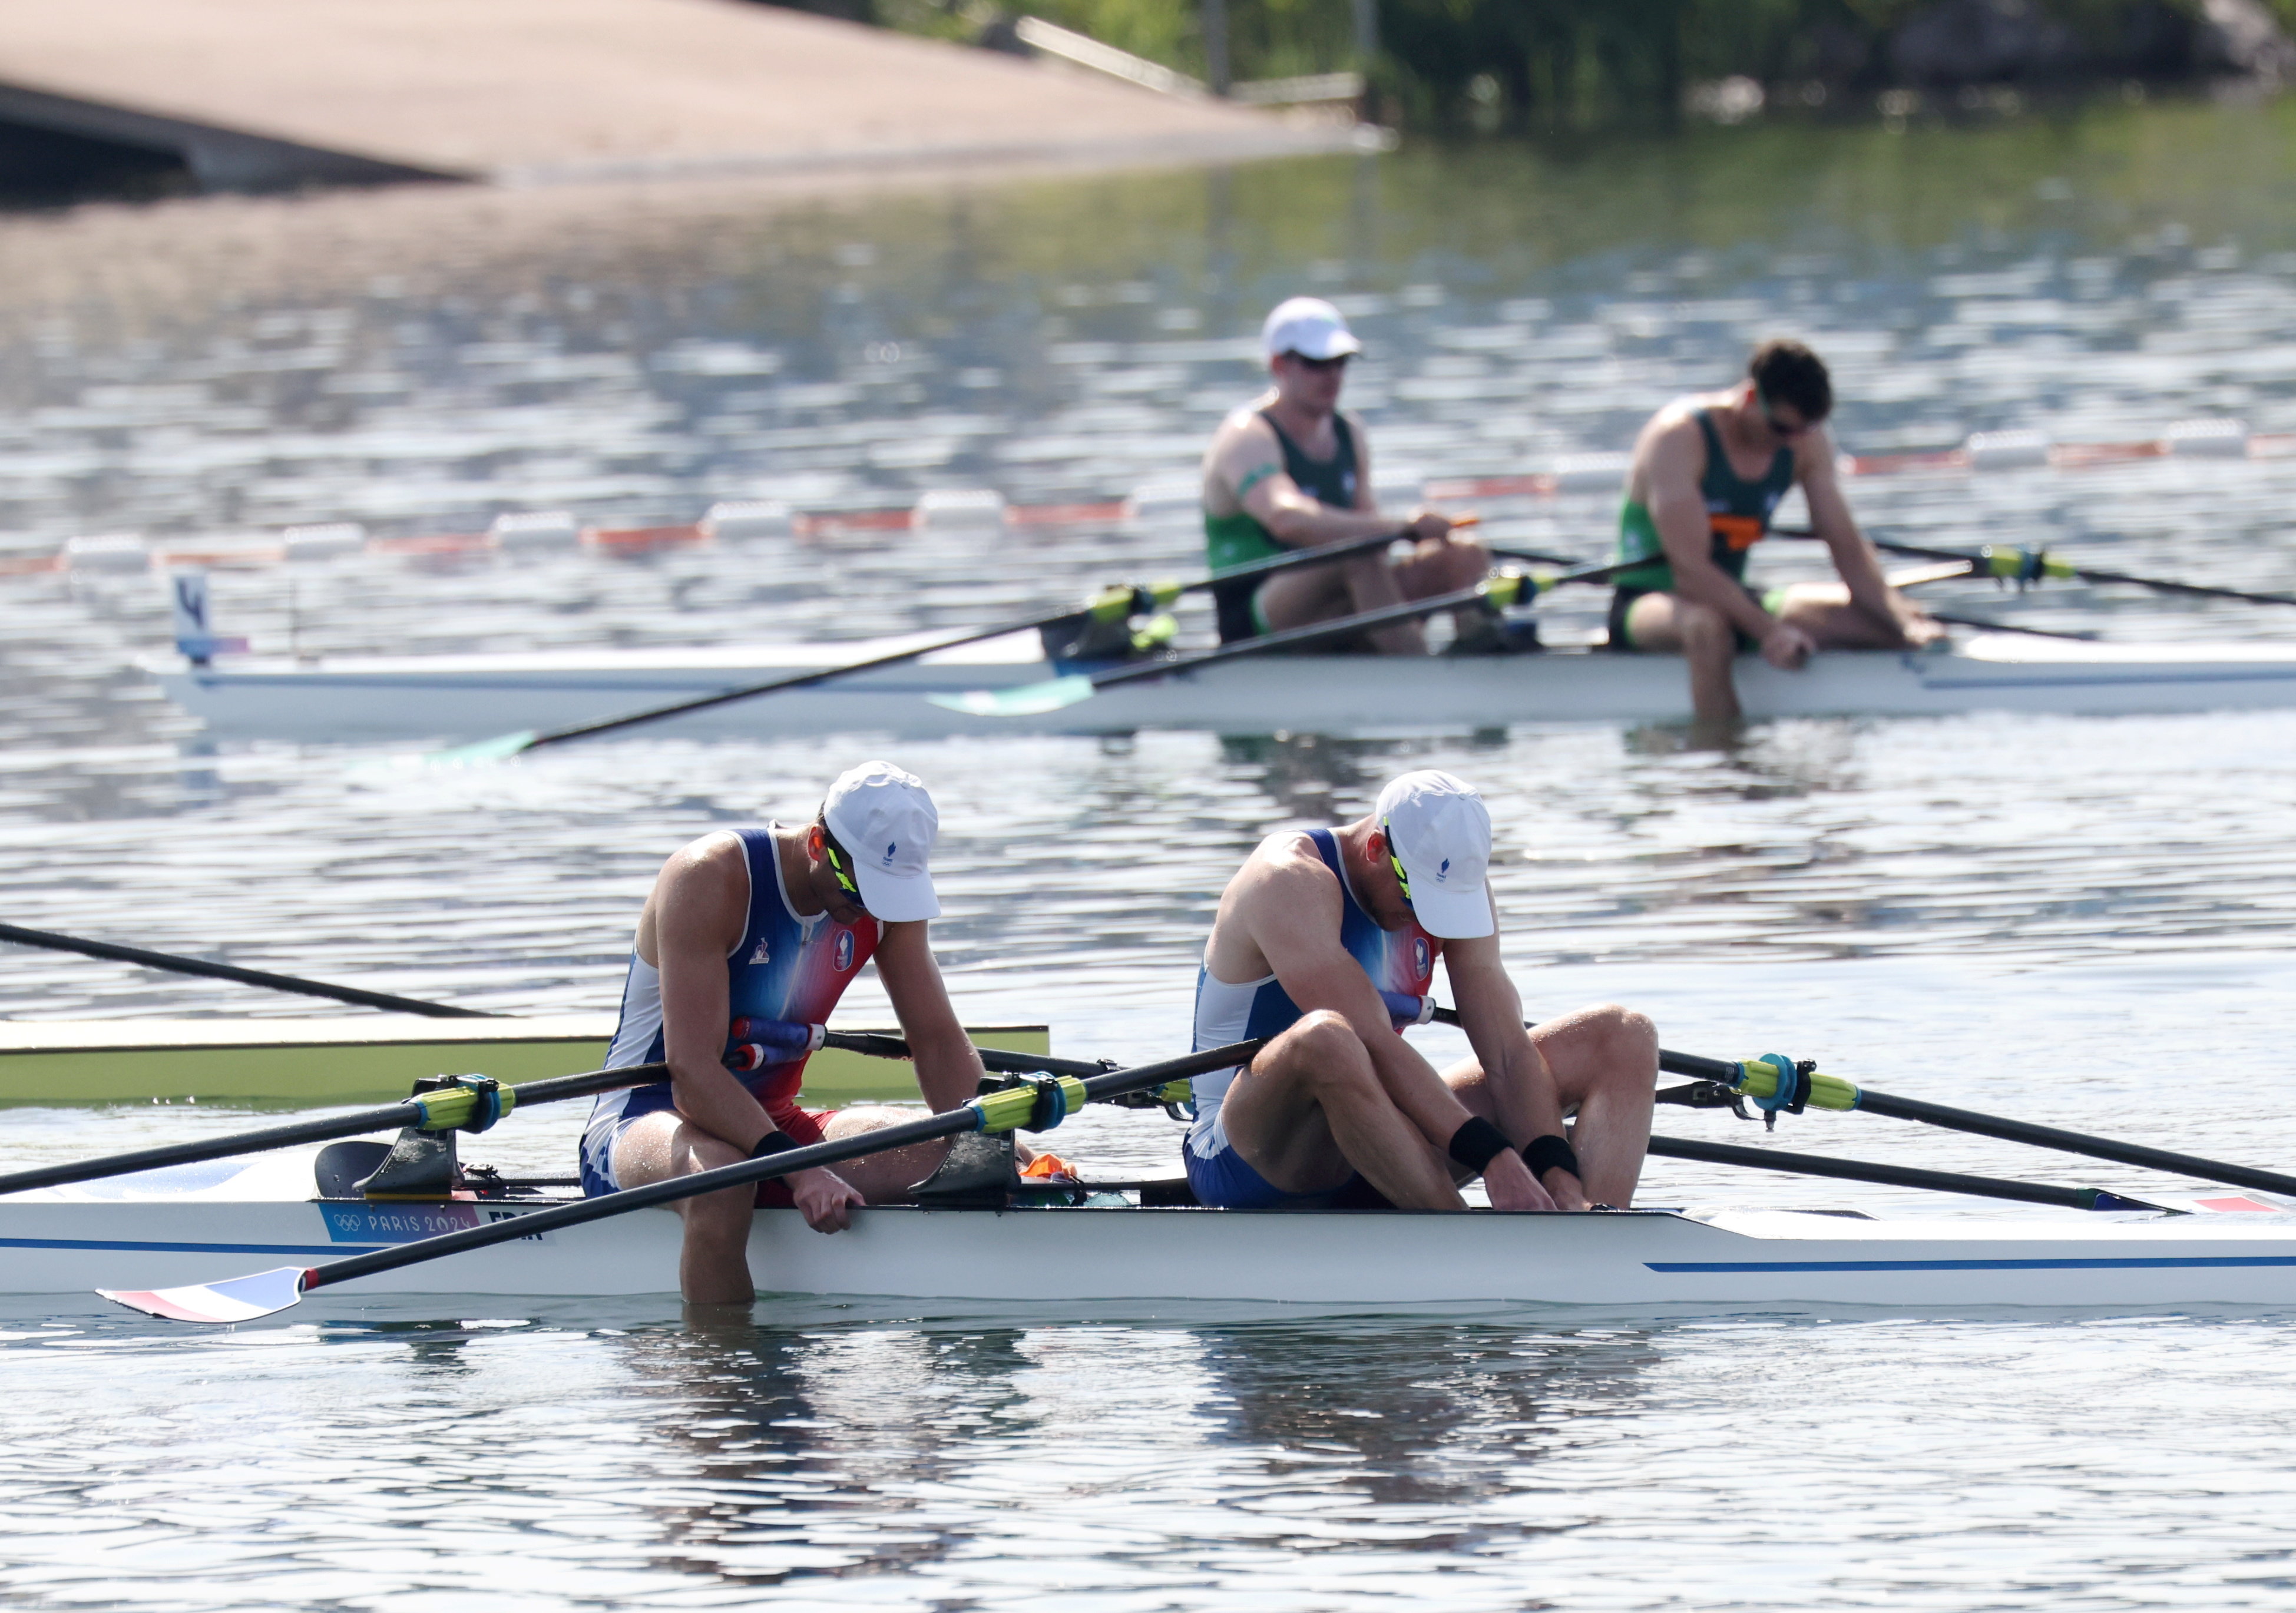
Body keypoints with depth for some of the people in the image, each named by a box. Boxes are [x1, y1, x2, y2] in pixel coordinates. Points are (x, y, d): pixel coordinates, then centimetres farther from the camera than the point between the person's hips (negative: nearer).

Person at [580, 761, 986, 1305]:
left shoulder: (884, 896, -1)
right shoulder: (710, 879, -22)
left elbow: (938, 1040, 2)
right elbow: (692, 1074, -29)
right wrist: (797, 1170, -40)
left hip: (775, 1125, 6)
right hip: (643, 1127, -6)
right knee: (718, 1176, -42)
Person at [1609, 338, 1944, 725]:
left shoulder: (1806, 443, -1)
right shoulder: (1679, 437, -22)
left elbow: (1848, 549, -1)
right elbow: (1690, 569, -28)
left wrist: (1905, 620, -18)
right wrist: (1767, 631, -38)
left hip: (1734, 600, 7)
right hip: (1648, 605, -7)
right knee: (1707, 627, -43)